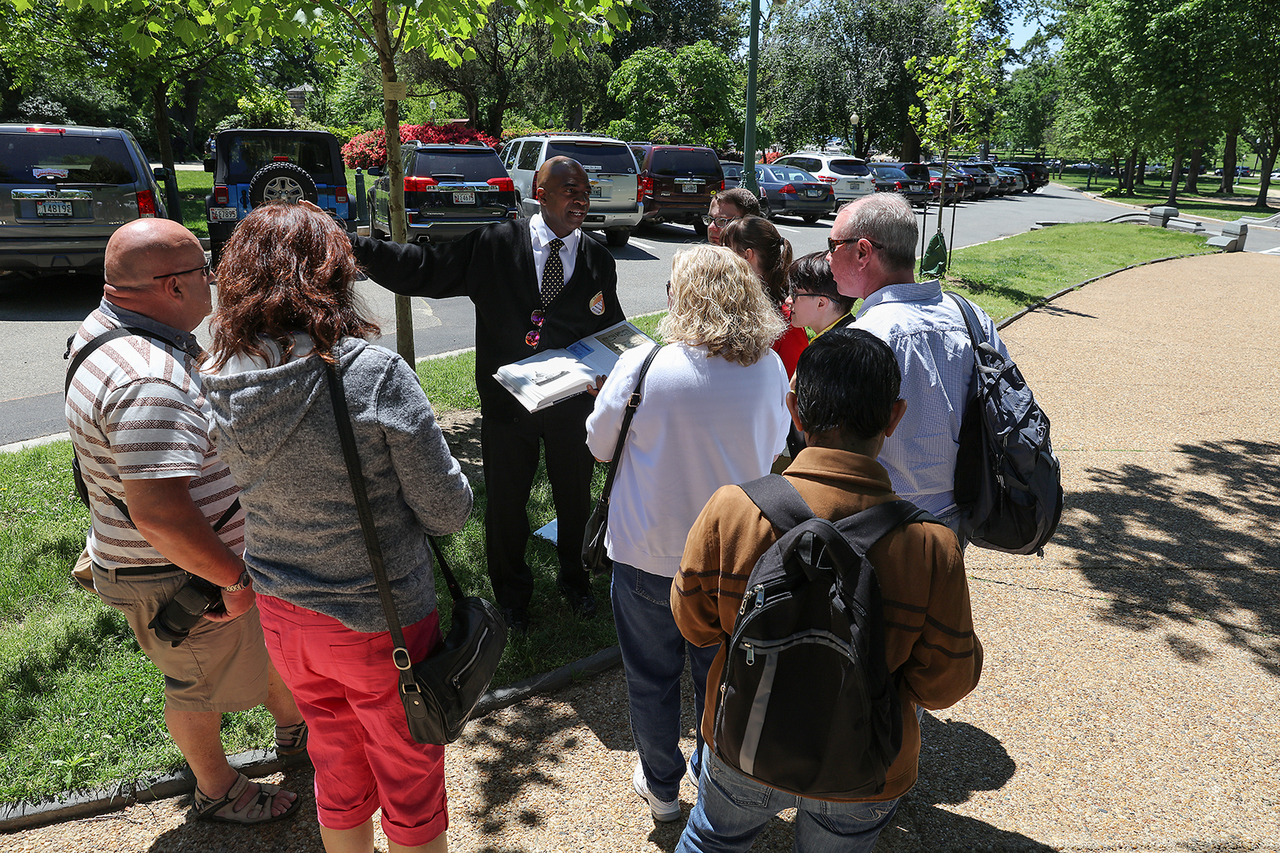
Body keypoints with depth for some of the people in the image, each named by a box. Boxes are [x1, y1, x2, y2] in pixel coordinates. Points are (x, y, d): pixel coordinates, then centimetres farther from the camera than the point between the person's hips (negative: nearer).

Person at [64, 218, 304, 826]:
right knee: (202, 687, 15)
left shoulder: (110, 323, -1)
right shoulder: (150, 383, -36)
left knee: (264, 638, 26)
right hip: (181, 577, -9)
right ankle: (217, 792, 42)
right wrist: (235, 579, -27)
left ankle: (292, 730, 51)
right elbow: (158, 514, -40)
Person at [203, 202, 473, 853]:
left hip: (281, 618, 5)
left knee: (338, 771, 28)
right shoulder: (376, 375, -24)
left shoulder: (220, 384, -8)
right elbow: (447, 510, -19)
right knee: (411, 781, 19)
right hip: (379, 626, -5)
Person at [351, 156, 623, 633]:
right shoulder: (493, 245, -6)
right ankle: (512, 593, 39)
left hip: (574, 402, 2)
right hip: (506, 402, -2)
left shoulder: (598, 261, 2)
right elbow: (425, 268, -8)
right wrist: (357, 249, -20)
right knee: (505, 502, 12)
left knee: (574, 496, 19)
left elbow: (613, 334, 9)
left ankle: (573, 577, 47)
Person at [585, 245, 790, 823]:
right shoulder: (769, 369, -11)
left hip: (649, 554, -3)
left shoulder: (641, 366, -20)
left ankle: (661, 787, 38)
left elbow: (599, 444, -5)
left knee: (652, 676, 19)